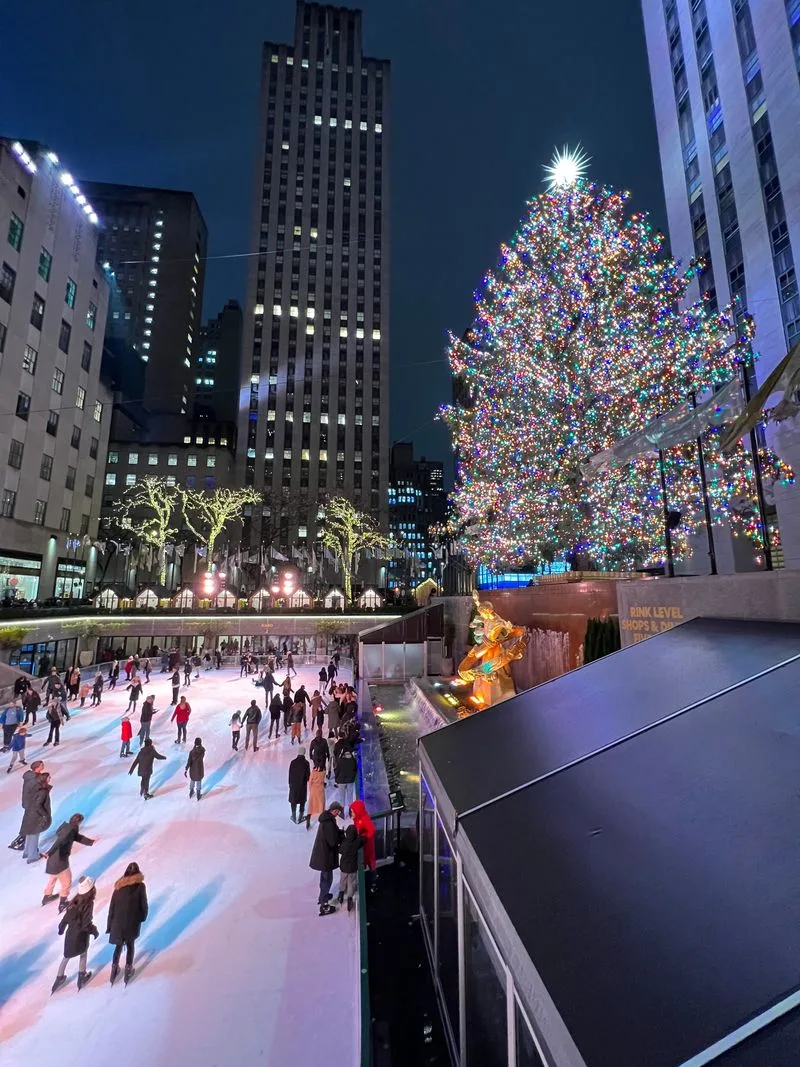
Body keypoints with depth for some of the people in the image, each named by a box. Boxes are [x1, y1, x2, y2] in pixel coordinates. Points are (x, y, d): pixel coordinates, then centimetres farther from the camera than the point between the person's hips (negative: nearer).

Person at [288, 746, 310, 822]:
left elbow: (290, 774, -5)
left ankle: (294, 817, 27)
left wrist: (290, 783, 9)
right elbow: (308, 775, -10)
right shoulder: (306, 763, -16)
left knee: (293, 800, 18)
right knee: (302, 801, 13)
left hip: (294, 784, 1)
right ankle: (301, 817, 21)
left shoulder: (293, 762, -12)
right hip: (303, 785, -1)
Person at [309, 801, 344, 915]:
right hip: (326, 855, -9)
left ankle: (323, 895, 45)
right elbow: (333, 841, -28)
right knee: (327, 879, 6)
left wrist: (339, 832, -4)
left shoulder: (326, 818, 0)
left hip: (322, 853, 9)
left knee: (324, 876, 27)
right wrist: (342, 835, -12)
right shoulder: (329, 822, -31)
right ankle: (323, 906, 17)